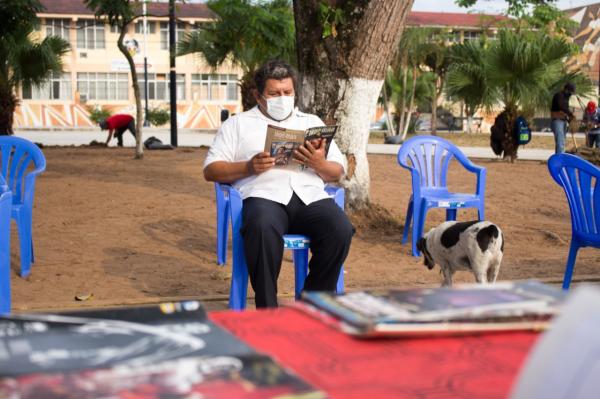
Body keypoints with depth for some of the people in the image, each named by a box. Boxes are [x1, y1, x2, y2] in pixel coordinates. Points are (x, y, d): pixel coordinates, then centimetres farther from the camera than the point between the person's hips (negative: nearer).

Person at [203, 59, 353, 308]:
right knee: (263, 229, -39)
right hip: (264, 195, -2)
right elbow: (211, 170, 12)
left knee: (341, 230, -30)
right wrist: (248, 167, -7)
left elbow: (338, 172, 23)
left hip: (310, 195, 3)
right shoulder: (238, 124, 22)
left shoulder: (312, 122, 30)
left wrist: (320, 164, -2)